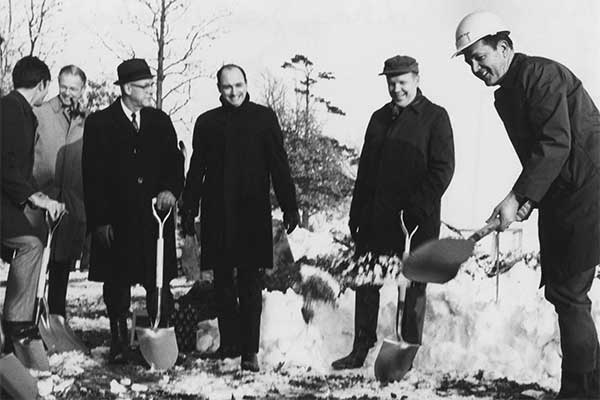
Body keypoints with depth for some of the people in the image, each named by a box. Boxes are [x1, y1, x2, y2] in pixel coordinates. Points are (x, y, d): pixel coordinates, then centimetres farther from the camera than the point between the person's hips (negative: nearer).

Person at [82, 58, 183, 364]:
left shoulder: (160, 121, 11)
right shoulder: (98, 124, 1)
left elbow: (174, 163, 10)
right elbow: (92, 176, -2)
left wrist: (171, 189, -12)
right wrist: (99, 221, -8)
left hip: (155, 217, 2)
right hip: (116, 221, -2)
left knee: (159, 286, 1)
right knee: (117, 286, 6)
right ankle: (119, 345, 16)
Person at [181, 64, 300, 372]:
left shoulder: (264, 118, 4)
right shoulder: (207, 122, 10)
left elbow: (279, 165, 2)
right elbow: (196, 170, 12)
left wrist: (289, 207, -3)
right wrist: (188, 210, 6)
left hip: (253, 211, -3)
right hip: (217, 213, 3)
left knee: (249, 283, -2)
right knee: (222, 281, 9)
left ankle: (249, 351, 0)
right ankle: (229, 343, 20)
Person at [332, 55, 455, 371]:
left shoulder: (435, 117, -1)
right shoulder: (379, 118, 15)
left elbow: (443, 169, -8)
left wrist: (417, 208, -17)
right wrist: (356, 214, 11)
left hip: (417, 221, -5)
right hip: (375, 218, 5)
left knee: (414, 287, 4)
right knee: (365, 282, 7)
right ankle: (360, 350, 17)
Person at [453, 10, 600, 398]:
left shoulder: (541, 74, -13)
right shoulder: (505, 95, 16)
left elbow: (556, 144, -23)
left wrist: (518, 197, -24)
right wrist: (529, 197, 3)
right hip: (557, 199, 10)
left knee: (568, 293, -9)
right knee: (560, 289, 10)